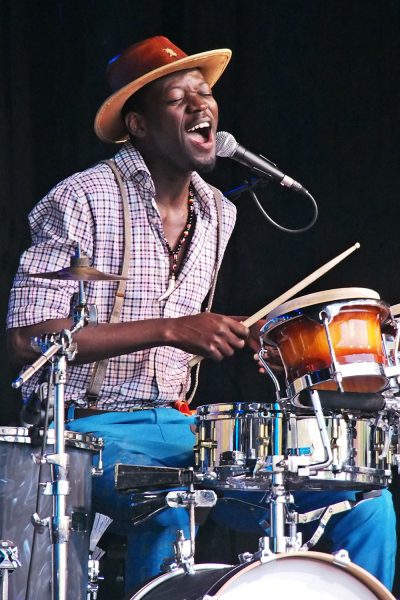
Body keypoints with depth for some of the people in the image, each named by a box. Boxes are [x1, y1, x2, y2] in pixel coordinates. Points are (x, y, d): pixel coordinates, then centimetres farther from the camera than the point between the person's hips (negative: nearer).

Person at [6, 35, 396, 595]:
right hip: (89, 426, -7)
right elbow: (27, 338, -18)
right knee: (171, 512, -38)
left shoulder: (218, 214, 11)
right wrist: (169, 330, -22)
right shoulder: (83, 201, -11)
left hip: (175, 424, 7)